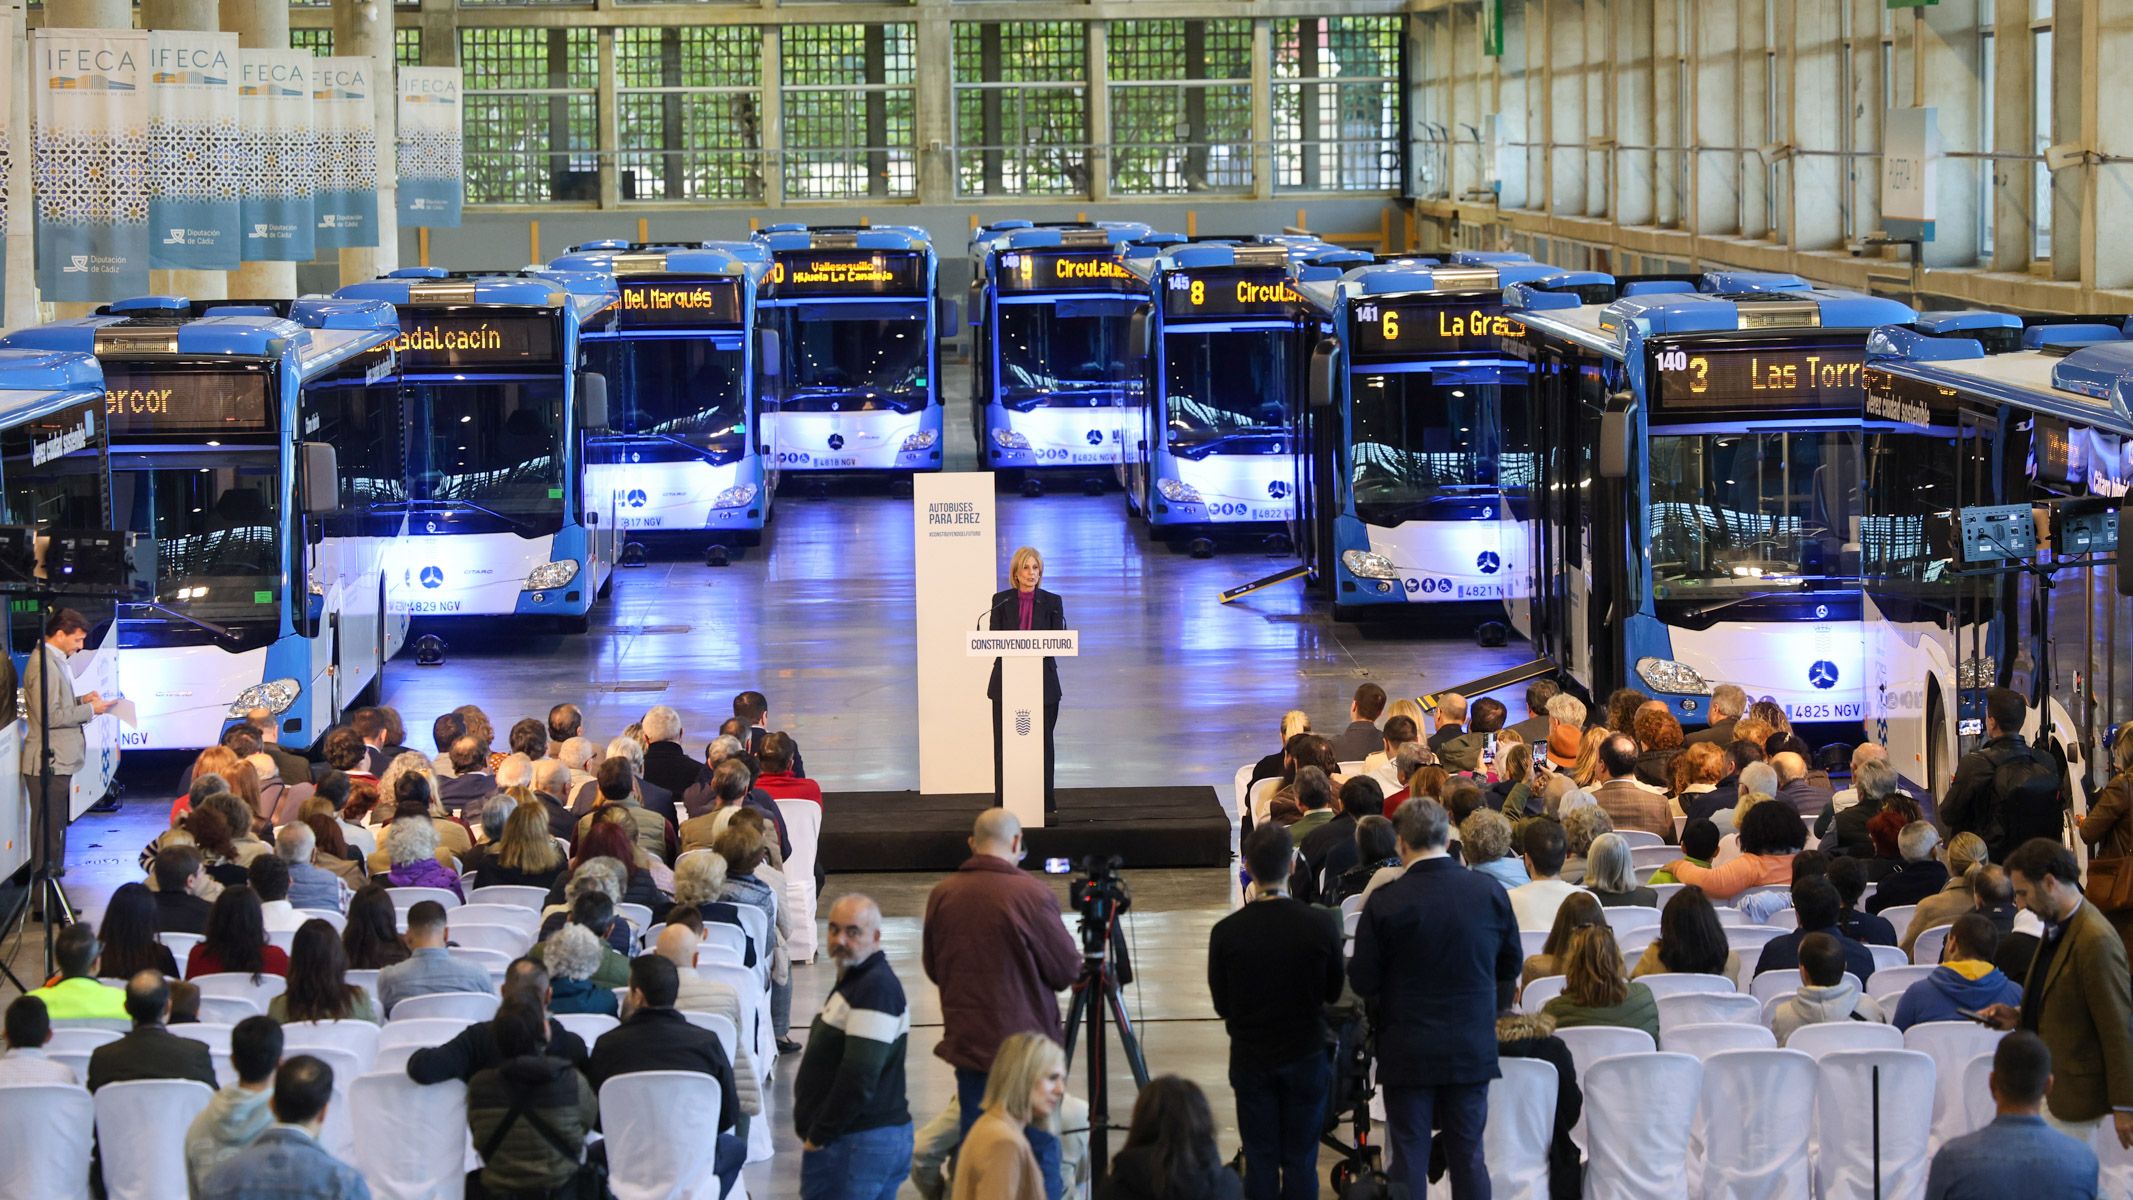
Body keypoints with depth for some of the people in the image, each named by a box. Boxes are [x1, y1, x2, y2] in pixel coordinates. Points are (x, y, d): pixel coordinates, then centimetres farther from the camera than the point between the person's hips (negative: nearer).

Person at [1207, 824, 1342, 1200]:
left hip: (1250, 1060, 0)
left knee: (1259, 1160, 8)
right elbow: (1333, 992, 2)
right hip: (1307, 1056, 0)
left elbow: (1221, 1005, -2)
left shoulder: (1226, 932, -14)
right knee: (1300, 1160, 7)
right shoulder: (1321, 924, -14)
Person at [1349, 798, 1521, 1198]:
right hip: (1473, 1047, 2)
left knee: (1409, 1160, 5)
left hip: (1407, 1051, -2)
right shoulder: (1491, 894, -5)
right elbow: (1511, 966, 7)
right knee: (1469, 1157, 10)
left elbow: (1362, 983, -9)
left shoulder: (1384, 902, -14)